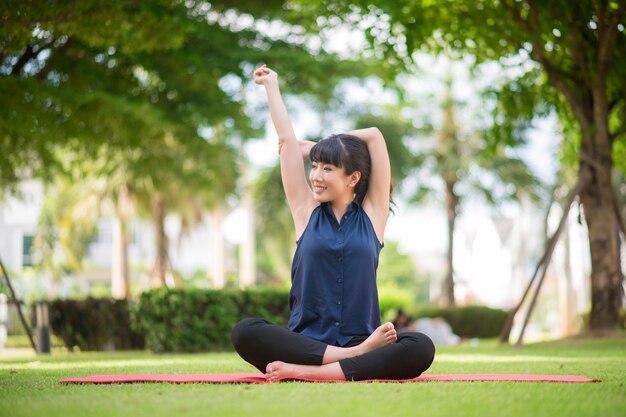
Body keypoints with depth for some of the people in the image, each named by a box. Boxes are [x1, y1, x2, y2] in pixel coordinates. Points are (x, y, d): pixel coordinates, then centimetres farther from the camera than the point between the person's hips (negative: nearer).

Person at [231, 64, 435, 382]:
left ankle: (303, 371, -37)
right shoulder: (307, 211, 11)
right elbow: (286, 139, 13)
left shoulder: (371, 214, 9)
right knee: (245, 332, -30)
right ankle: (356, 356, -32)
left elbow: (374, 136, 6)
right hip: (306, 342, 0)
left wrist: (311, 146, 16)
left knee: (420, 349, -32)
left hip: (361, 339, 0)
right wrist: (271, 85, 20)